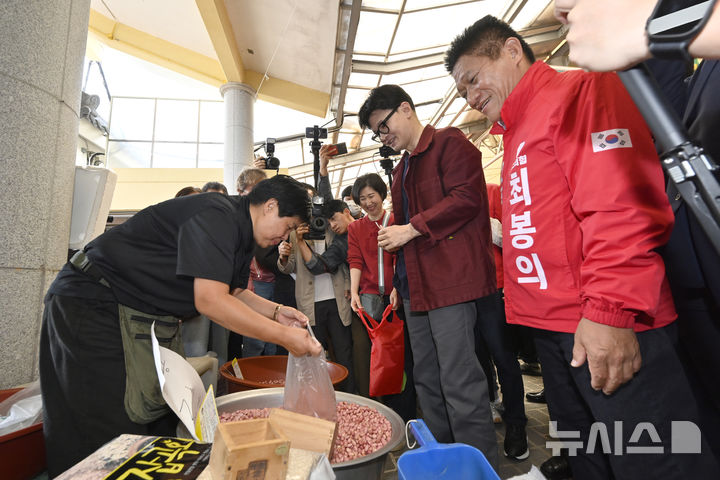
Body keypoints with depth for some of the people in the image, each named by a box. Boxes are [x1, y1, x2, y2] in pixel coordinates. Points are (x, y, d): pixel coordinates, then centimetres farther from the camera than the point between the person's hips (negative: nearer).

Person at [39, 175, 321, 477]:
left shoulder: (241, 233, 5)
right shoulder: (216, 217, -27)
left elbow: (234, 292, 12)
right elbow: (210, 301, -34)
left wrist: (276, 312, -5)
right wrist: (284, 336, -28)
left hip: (148, 316, 10)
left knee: (160, 417, 11)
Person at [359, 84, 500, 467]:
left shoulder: (449, 143, -1)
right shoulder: (401, 169, 24)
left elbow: (466, 198, -16)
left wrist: (411, 229, -15)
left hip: (450, 278, -9)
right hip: (416, 284, 9)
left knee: (459, 381, -5)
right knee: (427, 378, 15)